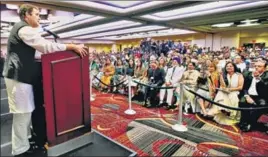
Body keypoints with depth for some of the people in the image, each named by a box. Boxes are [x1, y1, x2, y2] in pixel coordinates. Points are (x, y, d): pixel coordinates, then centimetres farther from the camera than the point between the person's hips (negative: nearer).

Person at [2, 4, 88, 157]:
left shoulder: (21, 28, 20)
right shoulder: (24, 29, -14)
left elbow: (38, 47, 23)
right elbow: (46, 46, -22)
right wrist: (73, 47, -21)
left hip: (19, 75, 10)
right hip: (19, 76, -10)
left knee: (25, 113, 16)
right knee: (22, 114, -3)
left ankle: (23, 144, 29)